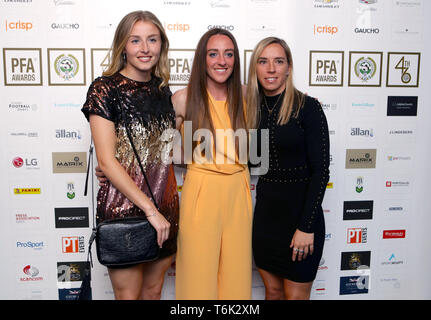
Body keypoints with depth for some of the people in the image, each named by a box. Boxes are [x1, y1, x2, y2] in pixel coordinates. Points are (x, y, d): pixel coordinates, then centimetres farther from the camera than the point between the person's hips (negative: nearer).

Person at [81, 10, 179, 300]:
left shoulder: (162, 89, 8)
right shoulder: (105, 89, -9)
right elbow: (106, 160, -15)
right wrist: (150, 209, -17)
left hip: (165, 208, 5)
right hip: (123, 207, -5)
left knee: (154, 289, 18)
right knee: (129, 293, 10)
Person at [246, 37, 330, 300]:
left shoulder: (307, 107, -11)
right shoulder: (253, 109, 5)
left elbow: (321, 171, -13)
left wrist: (306, 227, -16)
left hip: (300, 211, -5)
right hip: (265, 211, 5)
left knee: (295, 295, 8)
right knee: (272, 291, 17)